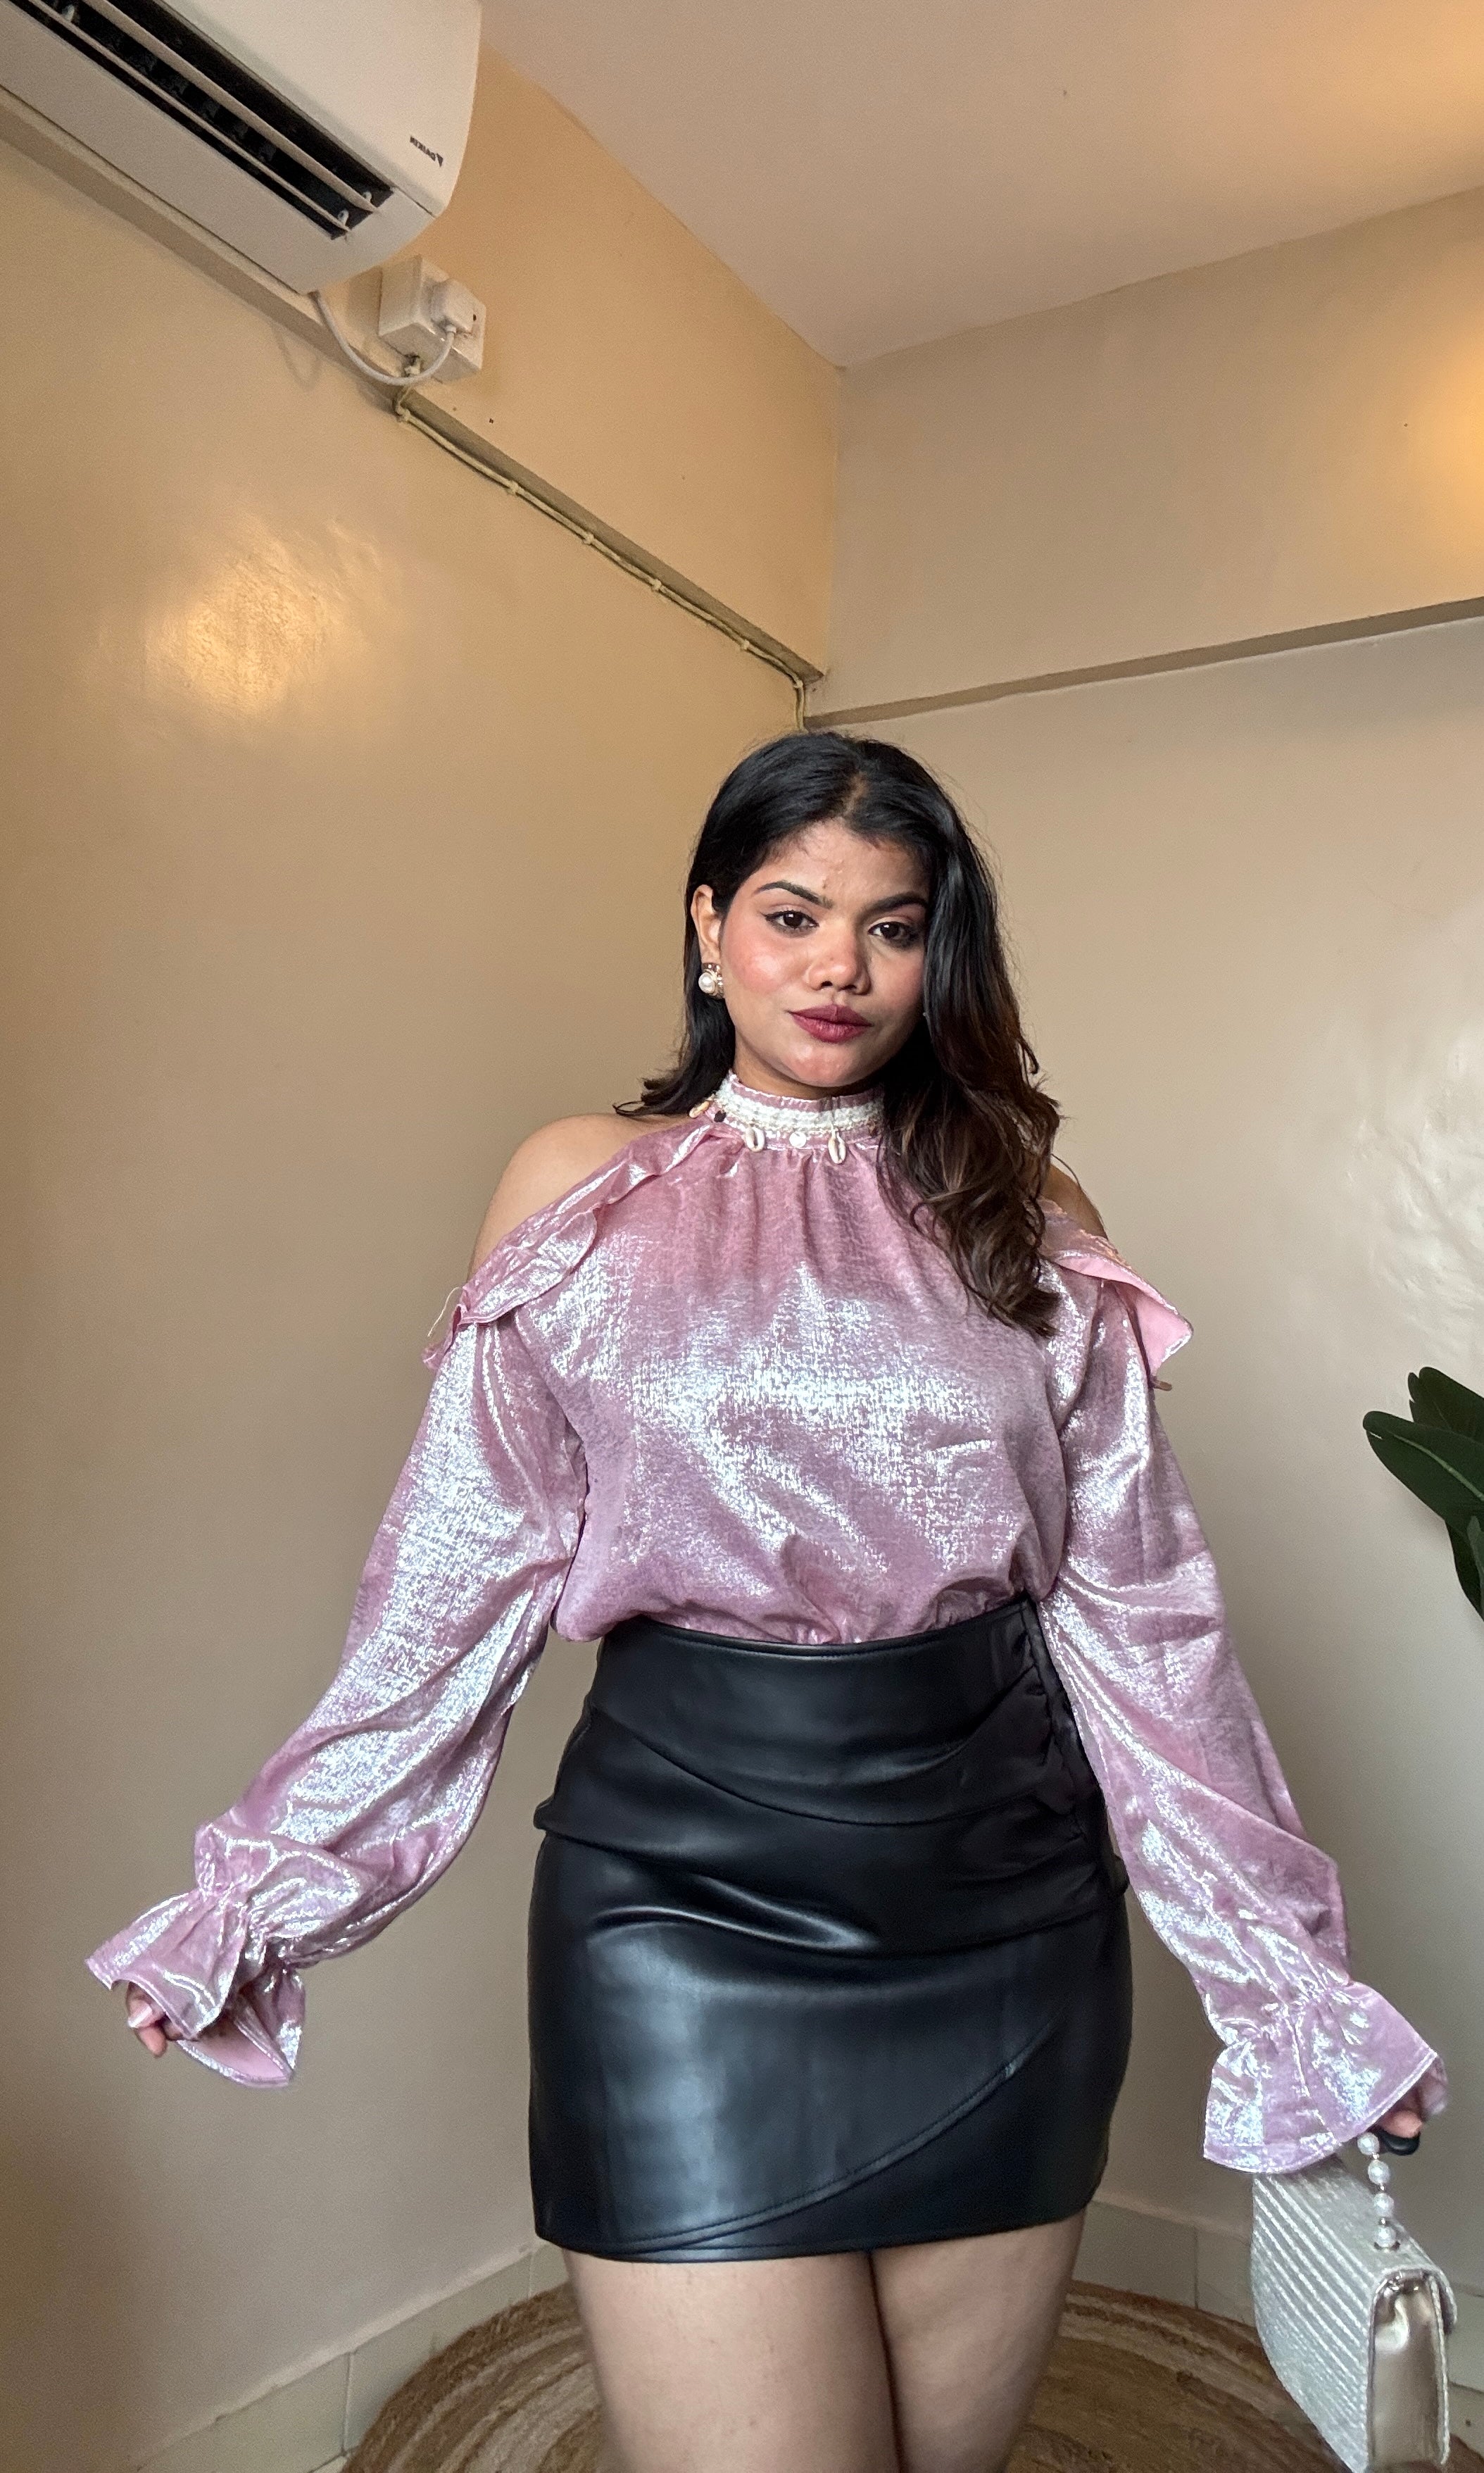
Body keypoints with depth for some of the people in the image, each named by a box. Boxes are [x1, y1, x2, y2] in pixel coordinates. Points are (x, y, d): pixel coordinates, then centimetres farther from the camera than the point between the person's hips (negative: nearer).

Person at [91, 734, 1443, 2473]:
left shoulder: (1024, 1216, 5)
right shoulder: (579, 1191, 1)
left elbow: (1136, 1598, 5)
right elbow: (459, 1575, 2)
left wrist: (1283, 1966, 5)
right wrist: (268, 1893, 2)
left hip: (1006, 1902, 3)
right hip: (687, 1896, -2)